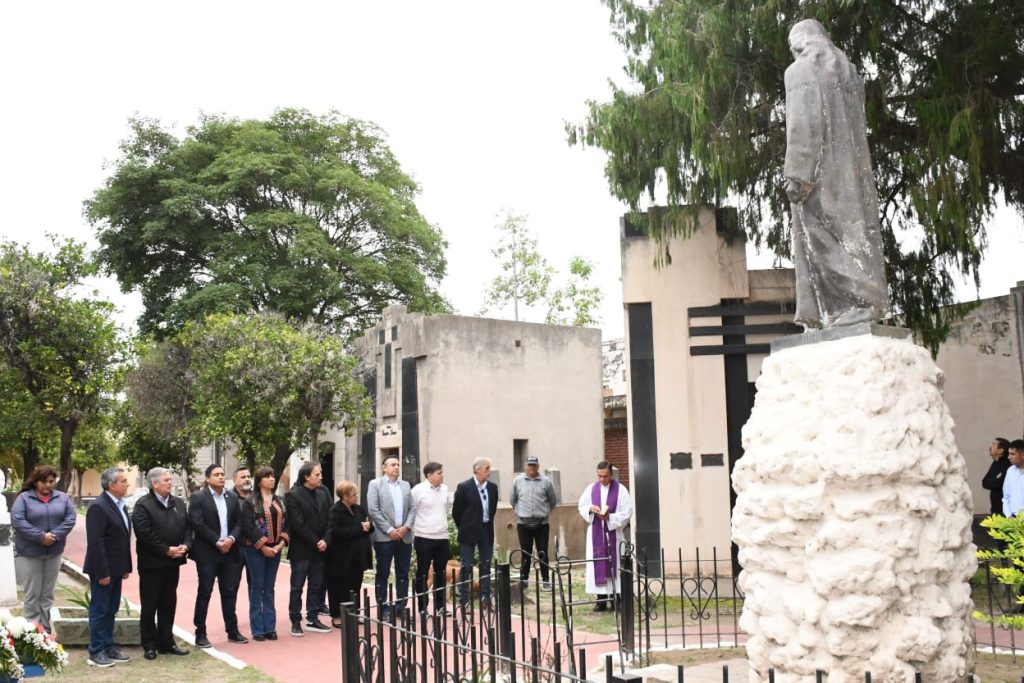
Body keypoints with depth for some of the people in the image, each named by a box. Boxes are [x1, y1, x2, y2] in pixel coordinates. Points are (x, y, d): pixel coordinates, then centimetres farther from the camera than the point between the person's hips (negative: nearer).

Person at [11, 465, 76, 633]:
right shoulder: (24, 498, -3)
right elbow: (17, 520, -14)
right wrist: (40, 537, -19)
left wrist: (55, 535, -17)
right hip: (30, 552, -3)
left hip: (54, 552, 3)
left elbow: (70, 518, -2)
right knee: (32, 595, 2)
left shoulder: (62, 498, 6)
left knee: (47, 594, 10)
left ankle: (45, 631, 17)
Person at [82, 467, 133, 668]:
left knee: (110, 610, 16)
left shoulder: (119, 505, 11)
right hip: (103, 570, -9)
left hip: (116, 568, 9)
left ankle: (108, 647, 25)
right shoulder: (98, 507, -18)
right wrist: (102, 572, -21)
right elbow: (95, 543, -21)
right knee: (99, 611, 1)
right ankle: (95, 652, 10)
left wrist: (126, 567, 13)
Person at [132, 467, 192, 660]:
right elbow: (145, 534, -18)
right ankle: (150, 645, 13)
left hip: (173, 563, 6)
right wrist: (167, 550, -18)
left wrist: (185, 546, -7)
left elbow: (188, 527, 11)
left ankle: (166, 642, 21)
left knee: (168, 605, 12)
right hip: (152, 564, -6)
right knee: (149, 606, 4)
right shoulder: (143, 505, -9)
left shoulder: (179, 503, 12)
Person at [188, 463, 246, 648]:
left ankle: (232, 631, 17)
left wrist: (231, 538, -10)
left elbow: (238, 523, 9)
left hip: (229, 552, 5)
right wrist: (217, 542, -14)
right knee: (204, 593, 1)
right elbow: (198, 524, -13)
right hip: (207, 553, -5)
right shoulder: (198, 497, -5)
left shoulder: (232, 497, 11)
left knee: (230, 592, 9)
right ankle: (200, 634, 9)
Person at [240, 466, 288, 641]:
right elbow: (248, 526, -12)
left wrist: (281, 543, -7)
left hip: (275, 550, 5)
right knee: (257, 589, 1)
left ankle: (270, 627, 14)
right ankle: (257, 629, 6)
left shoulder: (279, 501, 12)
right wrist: (263, 546, -15)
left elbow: (285, 523, 9)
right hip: (256, 550, -5)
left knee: (269, 589, 9)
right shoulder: (250, 502, -5)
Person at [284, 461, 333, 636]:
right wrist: (315, 543, -13)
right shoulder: (293, 495, -11)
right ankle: (295, 622, 12)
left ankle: (313, 620, 18)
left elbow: (329, 518, 5)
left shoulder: (323, 491, 6)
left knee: (317, 586, 9)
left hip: (320, 548, 5)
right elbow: (298, 525, -14)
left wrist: (325, 540, -7)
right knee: (297, 587, 3)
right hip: (301, 549, -5)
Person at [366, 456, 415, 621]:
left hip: (404, 536, 4)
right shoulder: (375, 484, 1)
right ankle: (383, 608, 7)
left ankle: (401, 607, 13)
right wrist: (389, 530, -12)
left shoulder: (405, 485, 15)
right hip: (384, 536, -4)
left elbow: (412, 509, 11)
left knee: (403, 574, 6)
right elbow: (373, 510, -7)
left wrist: (406, 527, -6)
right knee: (382, 574, 1)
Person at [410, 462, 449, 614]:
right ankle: (422, 607, 11)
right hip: (424, 538, -5)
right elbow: (411, 513, -3)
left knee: (441, 573, 9)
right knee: (422, 574, 3)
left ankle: (440, 606, 17)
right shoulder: (418, 490, -7)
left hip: (442, 537, 5)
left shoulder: (444, 489, 8)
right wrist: (410, 533, -2)